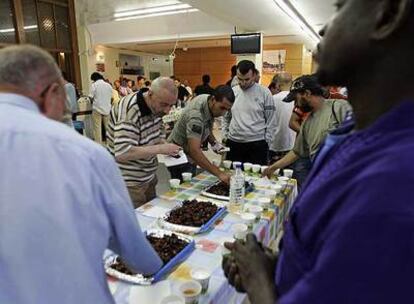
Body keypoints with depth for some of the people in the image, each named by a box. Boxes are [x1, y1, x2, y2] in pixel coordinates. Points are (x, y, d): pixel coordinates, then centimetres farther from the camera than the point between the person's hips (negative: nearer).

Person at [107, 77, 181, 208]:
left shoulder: (155, 107, -1)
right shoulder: (129, 111, -26)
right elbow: (122, 154, -34)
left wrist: (165, 146, -5)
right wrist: (160, 149, -28)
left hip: (149, 177, 8)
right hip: (129, 183, -7)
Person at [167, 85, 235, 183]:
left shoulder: (207, 99, -8)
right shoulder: (196, 114, -34)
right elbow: (194, 150, -43)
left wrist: (213, 142, -7)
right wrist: (219, 173, -46)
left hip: (189, 157, 8)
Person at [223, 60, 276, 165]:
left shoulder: (264, 92, -4)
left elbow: (270, 120, -1)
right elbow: (225, 117, 14)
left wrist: (267, 142, -3)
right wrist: (225, 135, 8)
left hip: (257, 144, -3)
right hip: (233, 143, 3)